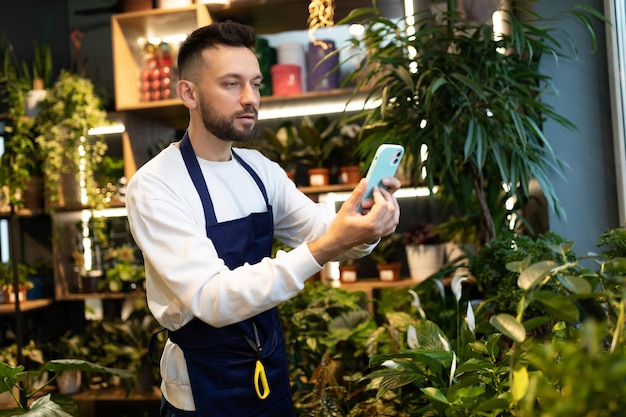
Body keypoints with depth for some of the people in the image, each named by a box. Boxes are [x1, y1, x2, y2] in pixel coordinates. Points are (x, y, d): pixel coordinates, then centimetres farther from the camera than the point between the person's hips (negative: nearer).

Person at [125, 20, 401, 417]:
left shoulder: (261, 170, 1)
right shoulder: (154, 187, -20)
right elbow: (212, 300, -31)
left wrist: (362, 228, -28)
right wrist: (323, 249, -41)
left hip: (272, 369, 6)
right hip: (204, 384, -6)